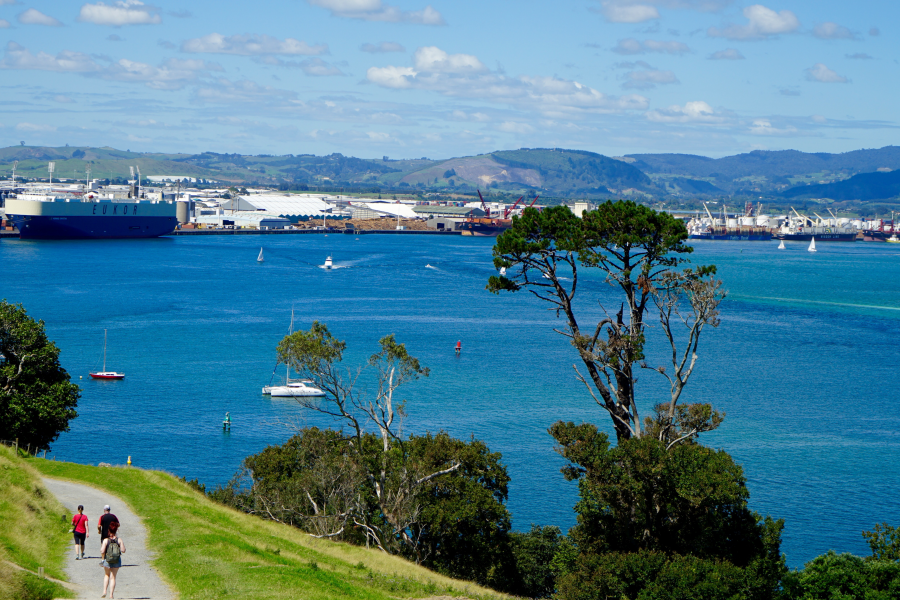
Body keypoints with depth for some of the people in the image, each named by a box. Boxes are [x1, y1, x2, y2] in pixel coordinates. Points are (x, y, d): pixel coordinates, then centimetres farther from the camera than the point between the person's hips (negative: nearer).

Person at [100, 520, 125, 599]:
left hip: (107, 560, -1)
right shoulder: (119, 540, -8)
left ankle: (104, 591, 10)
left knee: (106, 575, 21)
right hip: (117, 560, 1)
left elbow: (102, 551, -15)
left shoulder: (106, 540, -11)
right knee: (113, 577, 9)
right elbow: (123, 550, -9)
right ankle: (111, 594, 5)